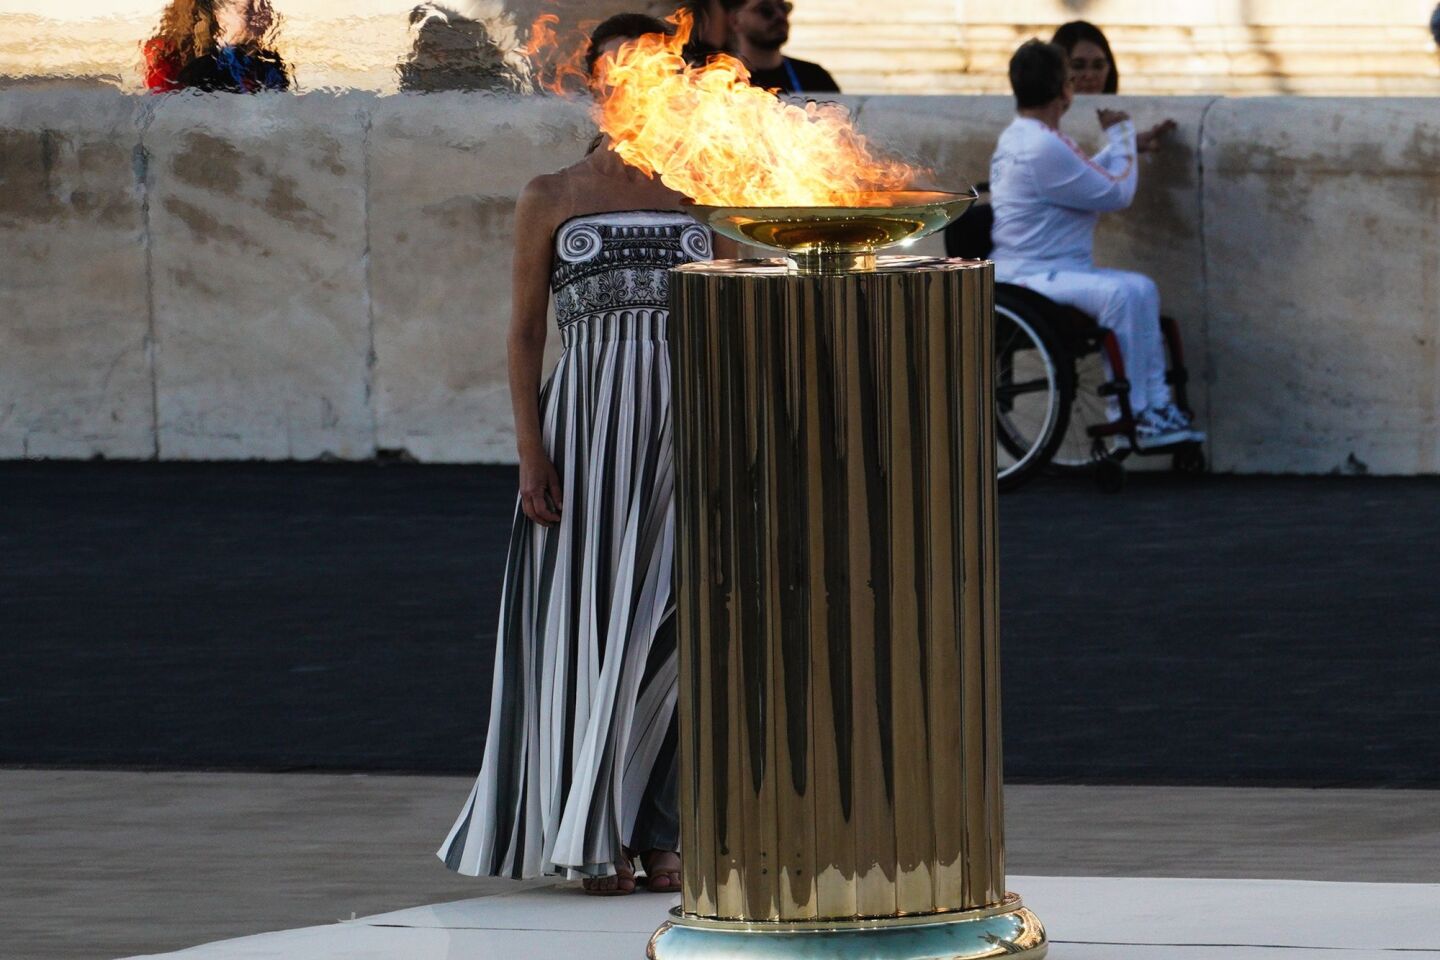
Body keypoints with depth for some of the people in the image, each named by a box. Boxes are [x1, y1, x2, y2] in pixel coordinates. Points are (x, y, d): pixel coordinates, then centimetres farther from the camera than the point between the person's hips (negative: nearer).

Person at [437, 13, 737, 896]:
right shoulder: (551, 200, 5)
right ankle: (598, 838, 5)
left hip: (683, 427, 1)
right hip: (586, 427, -1)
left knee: (673, 625, -1)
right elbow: (526, 331, 4)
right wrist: (531, 453, -5)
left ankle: (664, 834, 4)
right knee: (588, 619, -1)